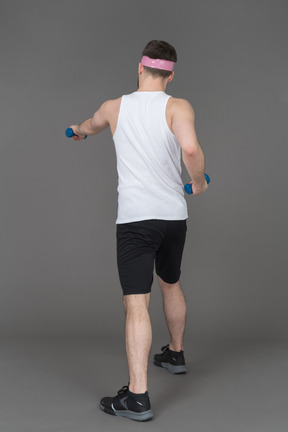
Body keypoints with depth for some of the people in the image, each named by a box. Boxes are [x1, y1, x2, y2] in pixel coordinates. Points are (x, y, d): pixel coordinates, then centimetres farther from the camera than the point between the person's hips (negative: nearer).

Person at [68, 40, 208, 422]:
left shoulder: (114, 107, 5)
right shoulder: (178, 107, -3)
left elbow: (92, 124, 29)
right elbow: (191, 149, -23)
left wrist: (79, 130, 53)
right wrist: (199, 183, -2)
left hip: (135, 218, -2)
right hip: (174, 215, 2)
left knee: (136, 303, -8)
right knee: (171, 284, 25)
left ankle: (137, 395, -13)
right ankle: (175, 354, 44)